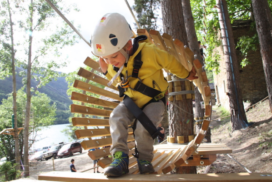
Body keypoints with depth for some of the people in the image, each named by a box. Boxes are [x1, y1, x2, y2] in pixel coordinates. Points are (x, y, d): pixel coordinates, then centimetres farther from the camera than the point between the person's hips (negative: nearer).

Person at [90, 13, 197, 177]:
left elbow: (171, 62, -9)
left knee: (143, 127, -25)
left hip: (154, 100, -4)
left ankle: (145, 160, 0)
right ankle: (120, 157, -16)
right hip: (131, 101, 5)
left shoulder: (149, 52, -26)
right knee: (116, 118, -21)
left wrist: (186, 74, 6)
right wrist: (106, 71, -9)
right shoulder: (113, 66, -8)